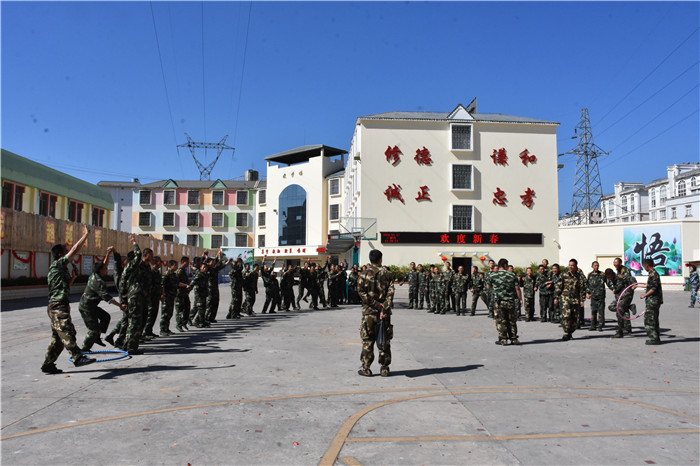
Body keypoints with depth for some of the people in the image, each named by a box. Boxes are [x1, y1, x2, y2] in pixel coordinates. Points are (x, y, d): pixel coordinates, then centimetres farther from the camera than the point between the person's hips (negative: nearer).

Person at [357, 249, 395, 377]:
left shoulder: (364, 274, -1)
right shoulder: (387, 274, 2)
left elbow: (362, 292, -11)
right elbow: (390, 293, -8)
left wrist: (376, 304, -10)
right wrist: (384, 309, -13)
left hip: (369, 311, -1)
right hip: (385, 312, 1)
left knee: (367, 341, 6)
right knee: (385, 341, 9)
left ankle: (366, 369, 9)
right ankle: (384, 369, 14)